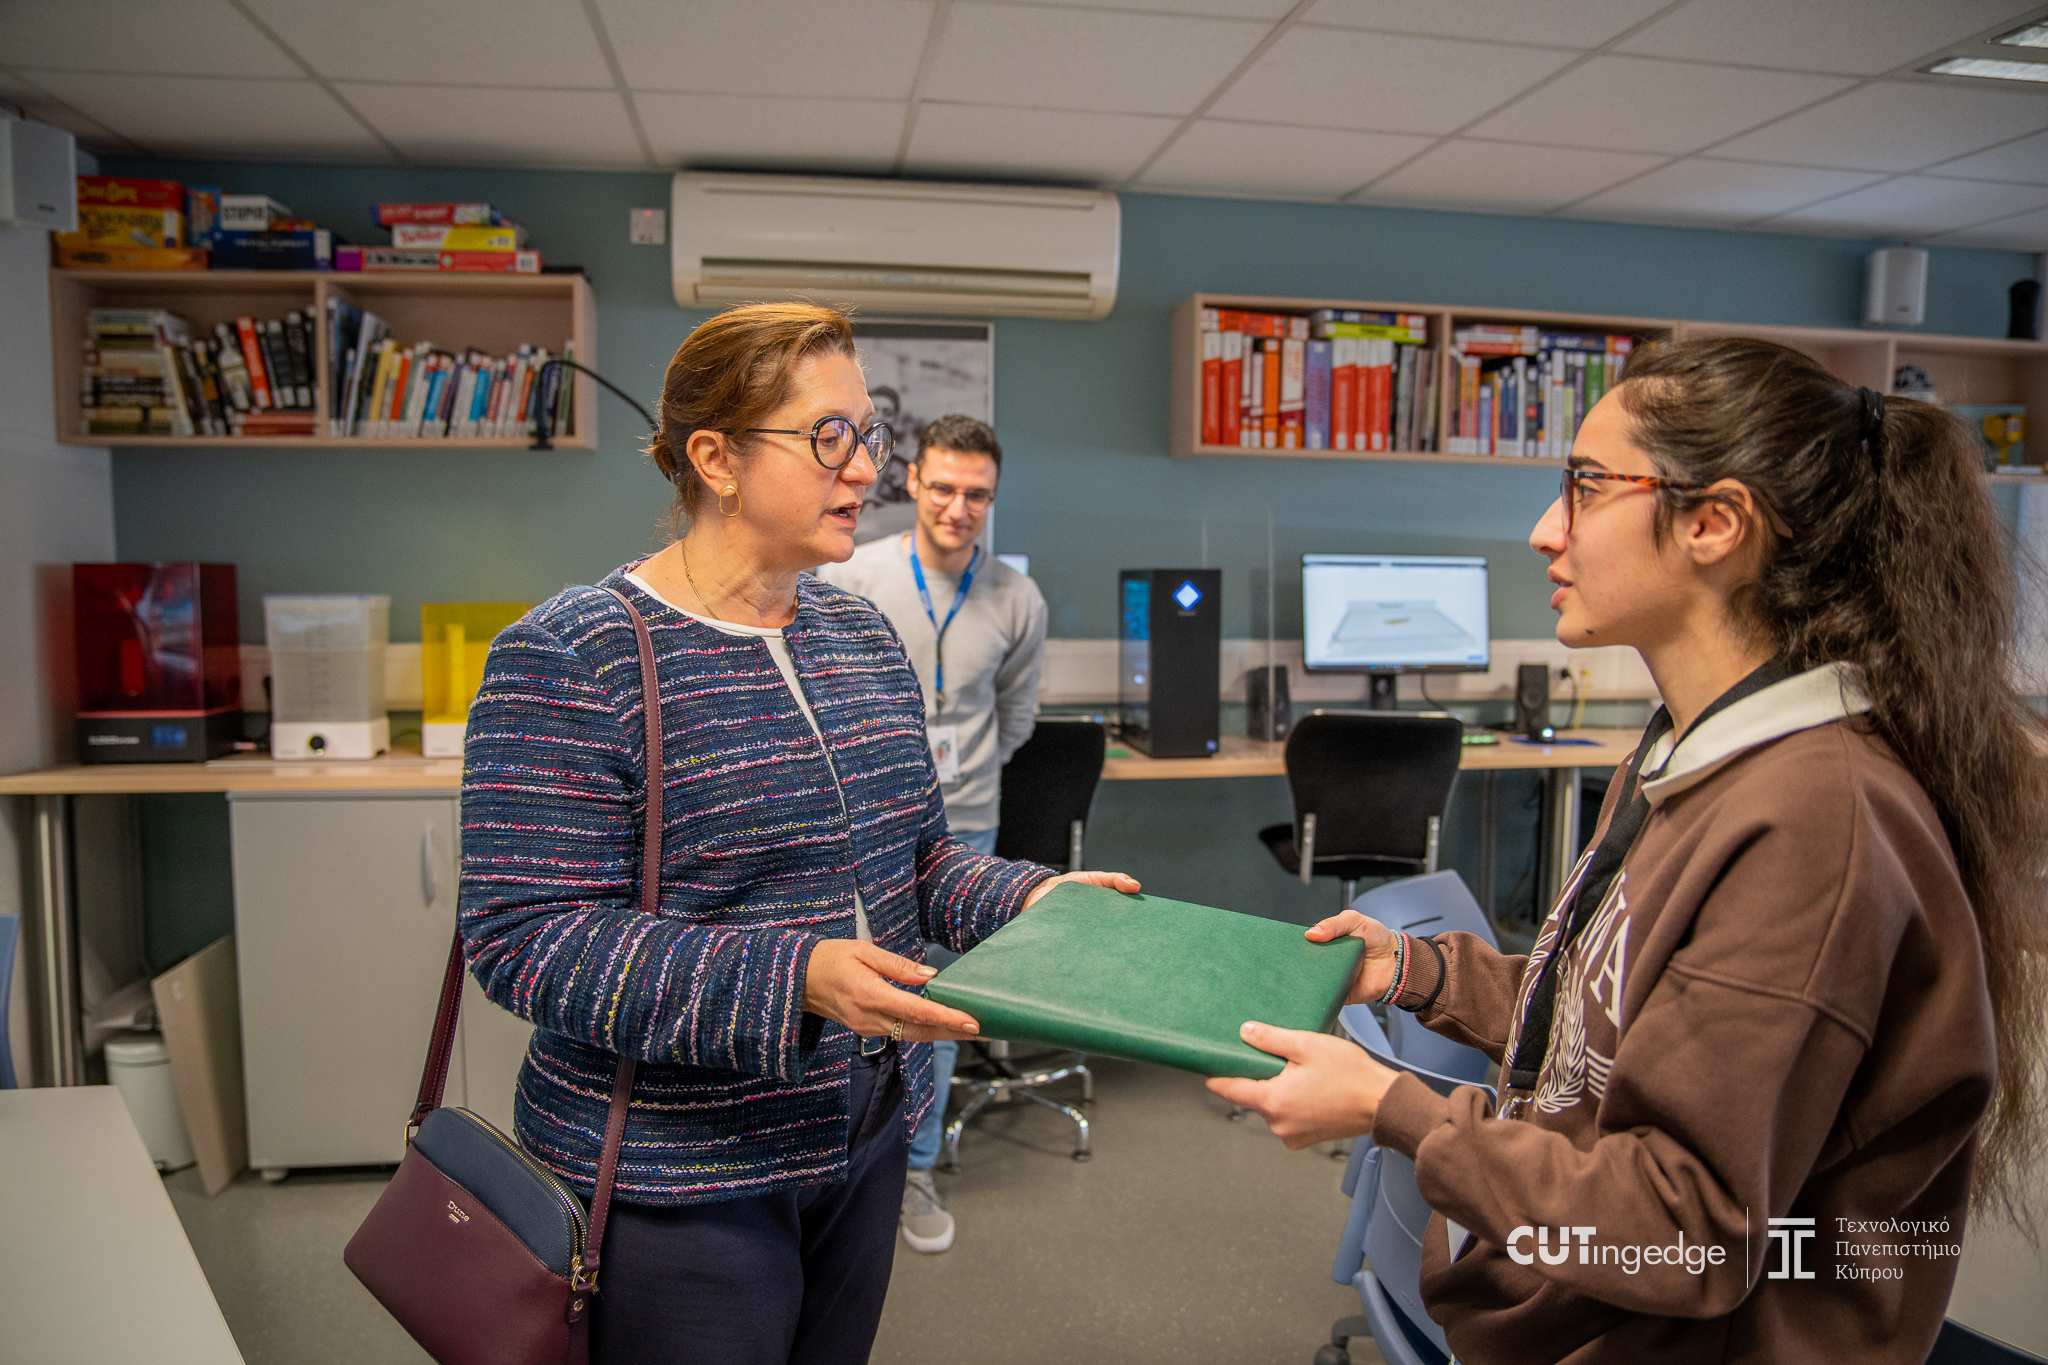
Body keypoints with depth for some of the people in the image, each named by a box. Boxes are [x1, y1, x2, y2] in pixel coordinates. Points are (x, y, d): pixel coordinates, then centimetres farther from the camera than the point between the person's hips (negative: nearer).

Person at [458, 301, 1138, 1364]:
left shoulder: (864, 636, 5)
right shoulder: (568, 662, -17)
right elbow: (524, 937, -21)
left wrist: (1027, 899, -9)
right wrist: (794, 979, -32)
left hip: (864, 1144, 7)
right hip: (678, 1185, -6)